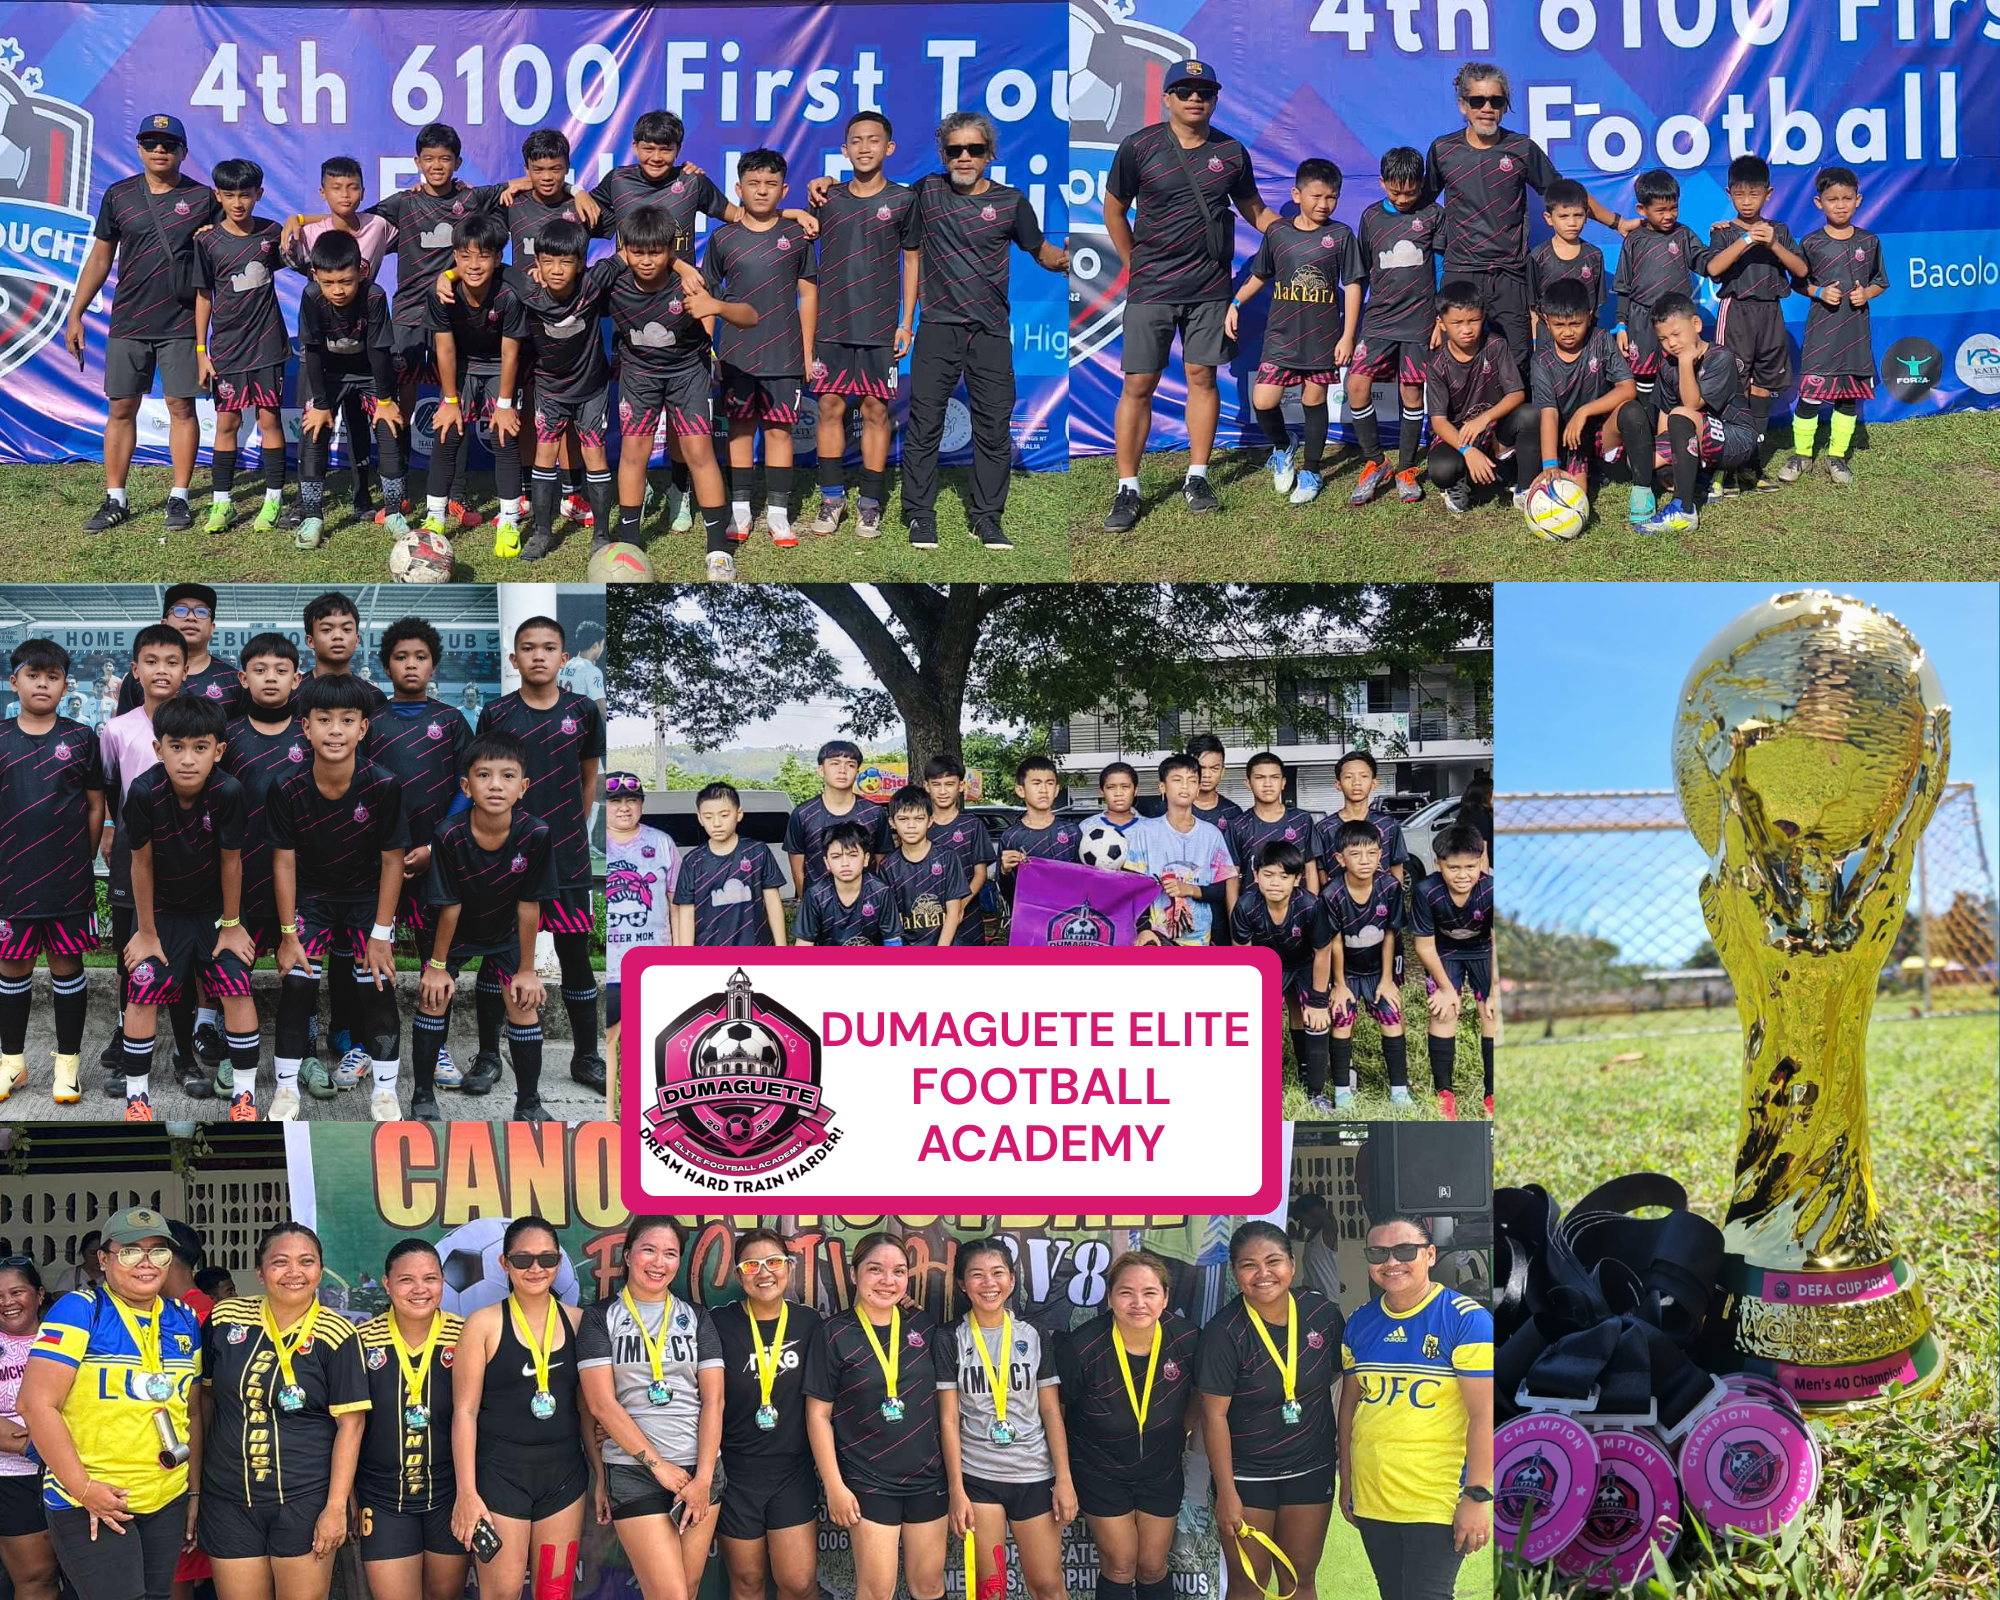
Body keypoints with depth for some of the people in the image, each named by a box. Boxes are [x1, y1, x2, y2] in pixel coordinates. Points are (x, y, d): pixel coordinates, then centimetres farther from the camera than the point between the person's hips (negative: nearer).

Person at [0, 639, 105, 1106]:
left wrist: (84, 860, 4)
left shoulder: (80, 738, 2)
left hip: (69, 878, -1)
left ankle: (68, 1062, 15)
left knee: (67, 966, 5)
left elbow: (96, 805, 6)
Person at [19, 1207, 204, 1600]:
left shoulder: (184, 1321, 11)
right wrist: (83, 1488, -16)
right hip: (89, 1505, -6)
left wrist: (195, 1492, 13)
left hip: (168, 1504, 6)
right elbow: (37, 1404, -14)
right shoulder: (80, 1311, -7)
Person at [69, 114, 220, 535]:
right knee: (121, 409, 3)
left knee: (181, 407, 0)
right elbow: (100, 258, 10)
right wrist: (75, 314, 7)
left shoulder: (203, 198, 1)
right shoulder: (118, 196, 5)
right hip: (128, 324, 2)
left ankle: (179, 498, 10)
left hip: (182, 324, -2)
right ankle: (115, 500, 10)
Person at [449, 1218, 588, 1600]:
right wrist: (466, 1491, -10)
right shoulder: (484, 1324, -4)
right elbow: (465, 1411, -5)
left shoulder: (576, 1321, 6)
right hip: (502, 1472, -3)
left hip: (564, 1472, 3)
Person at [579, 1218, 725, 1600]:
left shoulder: (695, 1318, 11)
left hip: (699, 1469, 3)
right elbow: (601, 1403, -5)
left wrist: (703, 1479, -7)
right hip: (634, 1471, -3)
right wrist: (657, 1464, -10)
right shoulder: (601, 1317, 3)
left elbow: (713, 1400, 4)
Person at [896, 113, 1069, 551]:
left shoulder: (1010, 201, 7)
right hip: (937, 327, -1)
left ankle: (988, 518, 11)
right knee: (924, 423, -3)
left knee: (994, 427, 1)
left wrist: (1064, 259, -7)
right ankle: (920, 514, 7)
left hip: (991, 331, 1)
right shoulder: (926, 191, 6)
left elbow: (1040, 250, 14)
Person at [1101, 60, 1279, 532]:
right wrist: (1136, 264, 4)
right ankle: (1127, 489, 2)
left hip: (1210, 286, 2)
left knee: (1202, 376, 5)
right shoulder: (1138, 147, -3)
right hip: (1151, 287, -2)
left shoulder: (1231, 152, 5)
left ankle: (1197, 478, 16)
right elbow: (1114, 210, 6)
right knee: (1138, 383, -3)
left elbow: (1253, 208, 17)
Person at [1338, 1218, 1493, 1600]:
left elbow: (1484, 1415, -13)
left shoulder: (1466, 1320, -10)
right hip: (1371, 1503, 6)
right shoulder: (1359, 1324, 8)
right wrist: (1346, 1482, 15)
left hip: (1439, 1502, -6)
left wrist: (1478, 1496, -17)